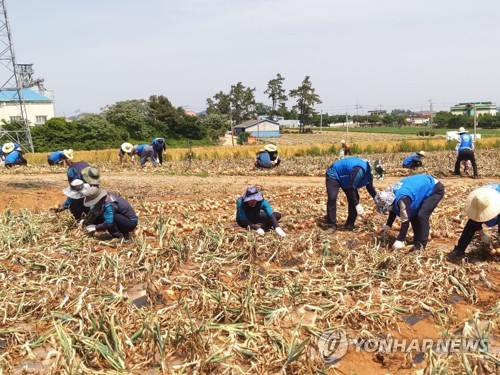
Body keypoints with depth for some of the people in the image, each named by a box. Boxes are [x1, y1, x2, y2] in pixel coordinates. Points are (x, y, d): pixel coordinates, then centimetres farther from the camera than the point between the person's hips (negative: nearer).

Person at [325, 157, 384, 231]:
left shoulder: (369, 172, -9)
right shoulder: (360, 170, -39)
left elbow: (370, 188, 7)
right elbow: (351, 188, -35)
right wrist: (357, 204, -33)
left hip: (345, 178, 9)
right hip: (334, 174, -9)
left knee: (354, 199, -2)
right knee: (332, 198, -23)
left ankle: (349, 225, 5)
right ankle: (331, 225, -14)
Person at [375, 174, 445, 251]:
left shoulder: (402, 199, -35)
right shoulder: (391, 194, -7)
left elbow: (405, 220, -30)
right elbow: (394, 210, 12)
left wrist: (400, 241, -25)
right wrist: (387, 225, 11)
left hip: (435, 189, -9)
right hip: (425, 186, 9)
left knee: (422, 216, -18)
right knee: (413, 215, 6)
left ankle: (421, 245, -9)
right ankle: (417, 243, 15)